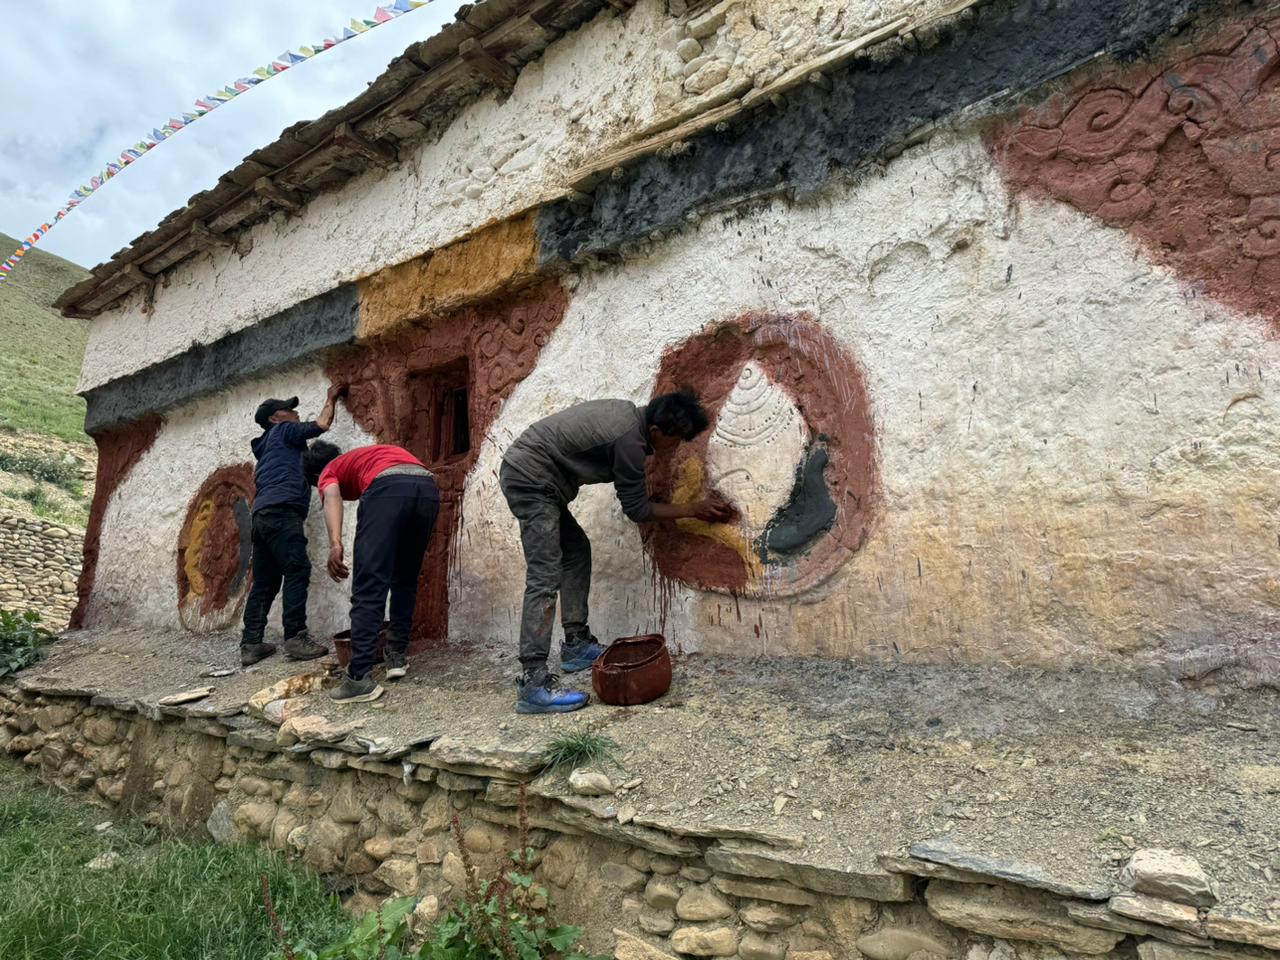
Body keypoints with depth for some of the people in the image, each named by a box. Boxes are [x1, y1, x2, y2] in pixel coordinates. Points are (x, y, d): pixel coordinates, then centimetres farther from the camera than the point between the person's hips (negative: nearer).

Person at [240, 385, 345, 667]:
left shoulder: (265, 447, 33)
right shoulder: (283, 431, 9)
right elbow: (322, 424, 10)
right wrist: (331, 399, 22)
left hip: (261, 516, 9)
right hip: (281, 512, -9)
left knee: (265, 582, 7)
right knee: (297, 572, -13)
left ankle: (251, 644, 5)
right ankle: (295, 638, -18)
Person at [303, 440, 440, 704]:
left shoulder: (329, 472, 26)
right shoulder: (365, 456, 44)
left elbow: (332, 496, -1)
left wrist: (335, 543, -16)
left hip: (388, 488, -6)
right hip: (428, 486, 6)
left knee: (368, 588, -2)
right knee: (405, 579, 22)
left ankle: (360, 677, -5)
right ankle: (397, 654, 24)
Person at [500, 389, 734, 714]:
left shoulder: (629, 414, 7)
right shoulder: (629, 440, -19)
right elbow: (637, 509, -9)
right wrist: (695, 510, 0)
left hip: (529, 475, 11)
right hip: (530, 478, -11)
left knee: (577, 551, 16)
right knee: (545, 577, -15)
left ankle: (576, 644, 21)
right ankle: (532, 682, -17)